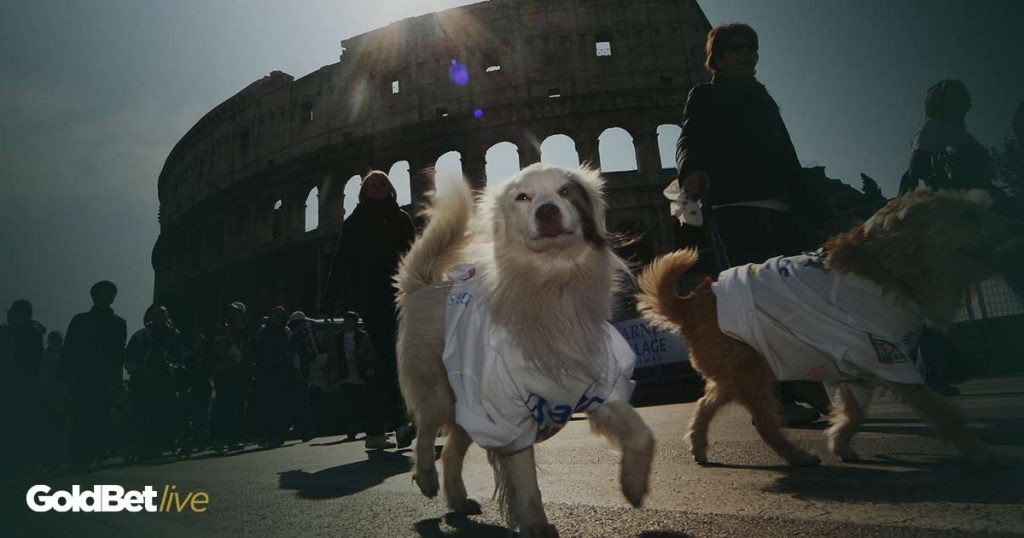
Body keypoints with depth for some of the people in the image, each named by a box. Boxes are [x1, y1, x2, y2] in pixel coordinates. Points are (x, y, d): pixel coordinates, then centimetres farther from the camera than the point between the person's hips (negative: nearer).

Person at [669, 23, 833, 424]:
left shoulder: (763, 100, 28)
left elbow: (787, 161, 25)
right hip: (735, 210, -6)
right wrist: (691, 169, -31)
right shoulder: (705, 97, 11)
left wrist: (816, 210, 18)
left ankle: (808, 386, 9)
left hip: (782, 210, 7)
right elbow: (690, 141, -7)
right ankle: (776, 398, -8)